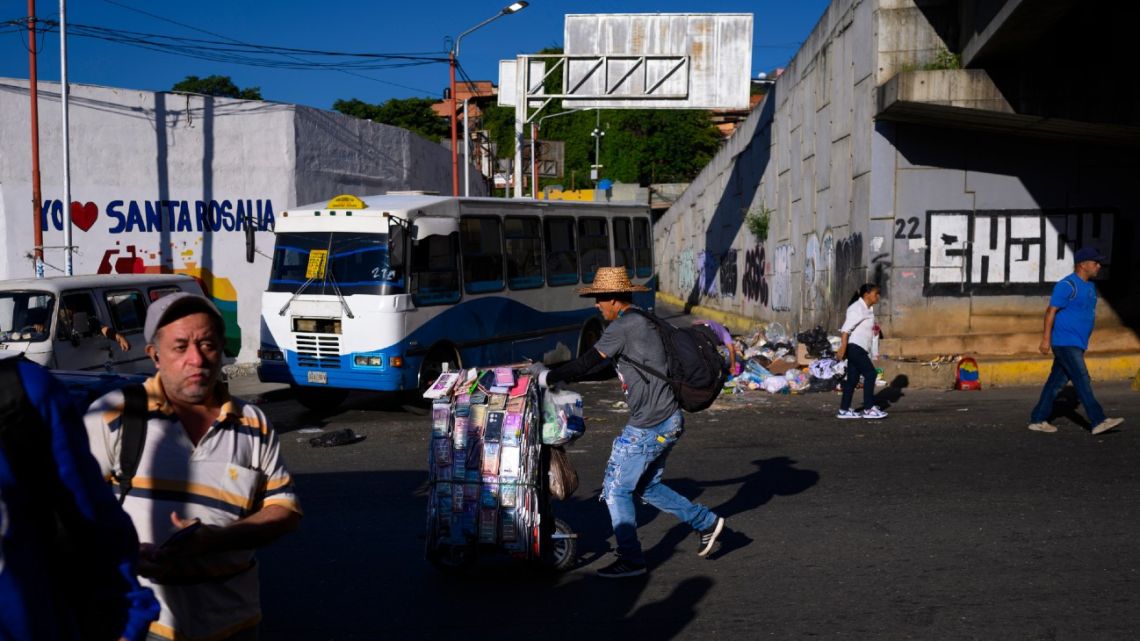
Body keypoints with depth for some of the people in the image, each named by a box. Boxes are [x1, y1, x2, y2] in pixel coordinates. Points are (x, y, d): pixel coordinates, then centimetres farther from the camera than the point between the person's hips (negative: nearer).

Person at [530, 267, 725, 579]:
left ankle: (631, 559, 9)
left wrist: (548, 376, -5)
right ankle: (706, 522, 26)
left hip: (649, 425, -10)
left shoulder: (623, 326, -15)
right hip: (669, 421, 10)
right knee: (647, 486, 22)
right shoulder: (642, 322, 15)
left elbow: (588, 363, -16)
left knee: (616, 489, 2)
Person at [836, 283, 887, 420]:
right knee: (870, 374, -8)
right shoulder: (858, 309, -15)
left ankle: (844, 410, 11)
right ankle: (869, 409, -3)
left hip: (859, 348, 10)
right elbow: (845, 329, -22)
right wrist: (842, 348, -27)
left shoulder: (868, 309, 15)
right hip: (854, 347, -10)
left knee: (853, 378, 8)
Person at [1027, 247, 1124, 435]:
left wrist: (1083, 342, 21)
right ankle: (1098, 421, -9)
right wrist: (1046, 338, -20)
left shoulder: (1089, 286, 16)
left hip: (1077, 345, 9)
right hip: (1065, 343, -9)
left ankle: (1038, 420, 12)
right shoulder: (1067, 285, -12)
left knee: (1056, 382, 8)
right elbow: (1051, 311, -15)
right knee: (1082, 381, -10)